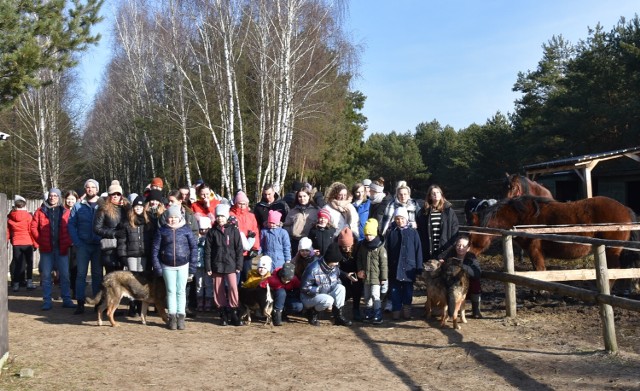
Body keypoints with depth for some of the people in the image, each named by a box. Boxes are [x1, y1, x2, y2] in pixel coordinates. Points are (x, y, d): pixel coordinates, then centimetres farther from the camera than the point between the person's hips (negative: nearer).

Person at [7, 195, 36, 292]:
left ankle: (16, 284, 8)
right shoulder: (28, 216, -8)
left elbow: (7, 231, 8)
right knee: (29, 263, 8)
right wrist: (35, 243, -1)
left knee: (17, 263, 8)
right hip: (28, 243, -3)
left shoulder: (9, 216, 2)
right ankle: (29, 282, 5)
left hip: (16, 243, 3)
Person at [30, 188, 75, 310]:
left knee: (64, 275, 3)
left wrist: (68, 242, -6)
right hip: (46, 249, 0)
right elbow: (33, 227, 2)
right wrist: (40, 241, -5)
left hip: (62, 248, 0)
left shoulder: (65, 212, 6)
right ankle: (47, 301, 10)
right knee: (46, 275, 4)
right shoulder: (41, 211, 6)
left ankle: (67, 300, 11)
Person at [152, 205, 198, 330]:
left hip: (183, 265, -1)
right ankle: (172, 317, 11)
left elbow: (194, 247, 0)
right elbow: (155, 249, 1)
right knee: (171, 291, 6)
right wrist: (157, 268, -5)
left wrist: (192, 267, -4)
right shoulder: (162, 230, 1)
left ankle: (181, 317, 8)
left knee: (181, 291, 3)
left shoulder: (186, 230, -1)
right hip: (167, 266, 1)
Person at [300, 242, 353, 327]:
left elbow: (337, 281, 15)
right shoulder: (314, 268, -24)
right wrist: (320, 289, -31)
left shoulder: (335, 267, -2)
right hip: (309, 297, -6)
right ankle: (312, 312, -5)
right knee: (328, 300, -33)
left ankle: (339, 316, -8)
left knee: (341, 288, -17)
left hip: (326, 295, 7)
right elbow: (304, 288, -22)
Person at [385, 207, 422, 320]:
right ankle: (396, 311, 12)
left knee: (408, 291, 8)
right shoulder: (390, 233, 2)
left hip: (409, 267, 0)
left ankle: (407, 311, 19)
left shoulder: (413, 232, 0)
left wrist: (419, 268, -3)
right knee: (395, 290, 4)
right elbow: (386, 251, 3)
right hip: (394, 268, 0)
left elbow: (418, 251, 0)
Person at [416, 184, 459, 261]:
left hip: (445, 250, -1)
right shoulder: (424, 212, 7)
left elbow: (454, 228, 3)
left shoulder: (448, 210, 5)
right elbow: (419, 230, 4)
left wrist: (452, 245, -5)